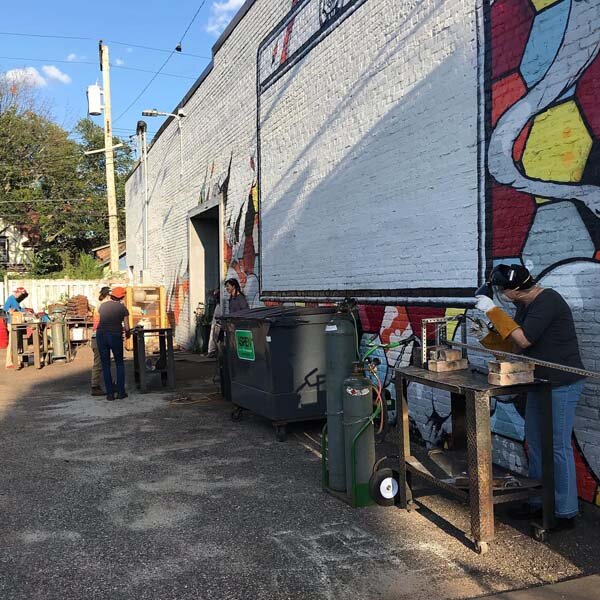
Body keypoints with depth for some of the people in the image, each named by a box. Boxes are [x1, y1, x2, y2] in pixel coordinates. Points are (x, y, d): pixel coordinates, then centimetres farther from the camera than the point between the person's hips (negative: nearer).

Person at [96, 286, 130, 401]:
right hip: (116, 336, -2)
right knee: (119, 364, 14)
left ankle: (110, 393, 6)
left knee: (105, 365, 9)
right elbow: (127, 328, -1)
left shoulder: (103, 305, 10)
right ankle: (121, 391, 9)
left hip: (101, 335, 2)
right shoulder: (123, 309, 1)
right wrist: (128, 334, 21)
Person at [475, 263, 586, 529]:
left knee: (558, 447, -2)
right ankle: (539, 502, 29)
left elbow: (524, 339, -27)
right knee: (535, 444, 16)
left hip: (562, 384, -10)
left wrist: (493, 311, -23)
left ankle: (566, 513, 10)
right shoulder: (525, 304, 7)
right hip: (540, 383, 10)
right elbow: (512, 342, 15)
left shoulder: (547, 301, -22)